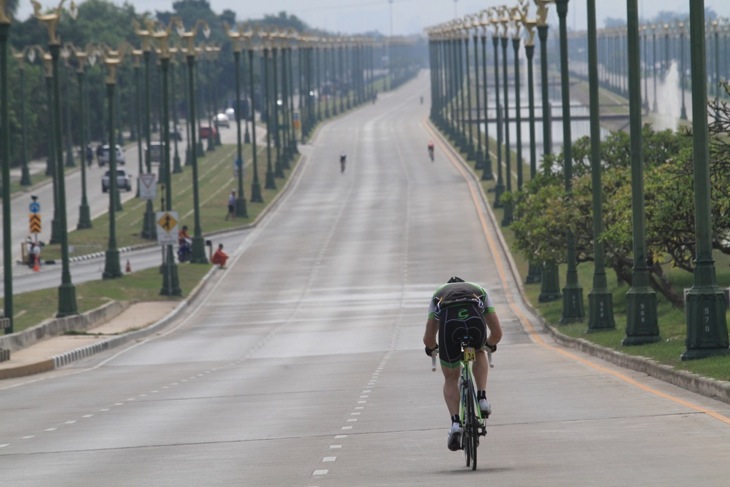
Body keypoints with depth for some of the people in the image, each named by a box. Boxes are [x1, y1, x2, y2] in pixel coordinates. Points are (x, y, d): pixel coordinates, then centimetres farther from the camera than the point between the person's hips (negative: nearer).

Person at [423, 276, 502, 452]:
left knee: (451, 379, 19)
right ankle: (482, 397, 20)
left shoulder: (439, 294, 40)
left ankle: (455, 422, 1)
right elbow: (497, 333, 36)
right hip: (475, 320, 0)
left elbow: (428, 339, 35)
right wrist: (489, 345, 59)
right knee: (479, 354, 36)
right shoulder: (480, 291, 40)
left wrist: (432, 348, 58)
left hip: (448, 322, 0)